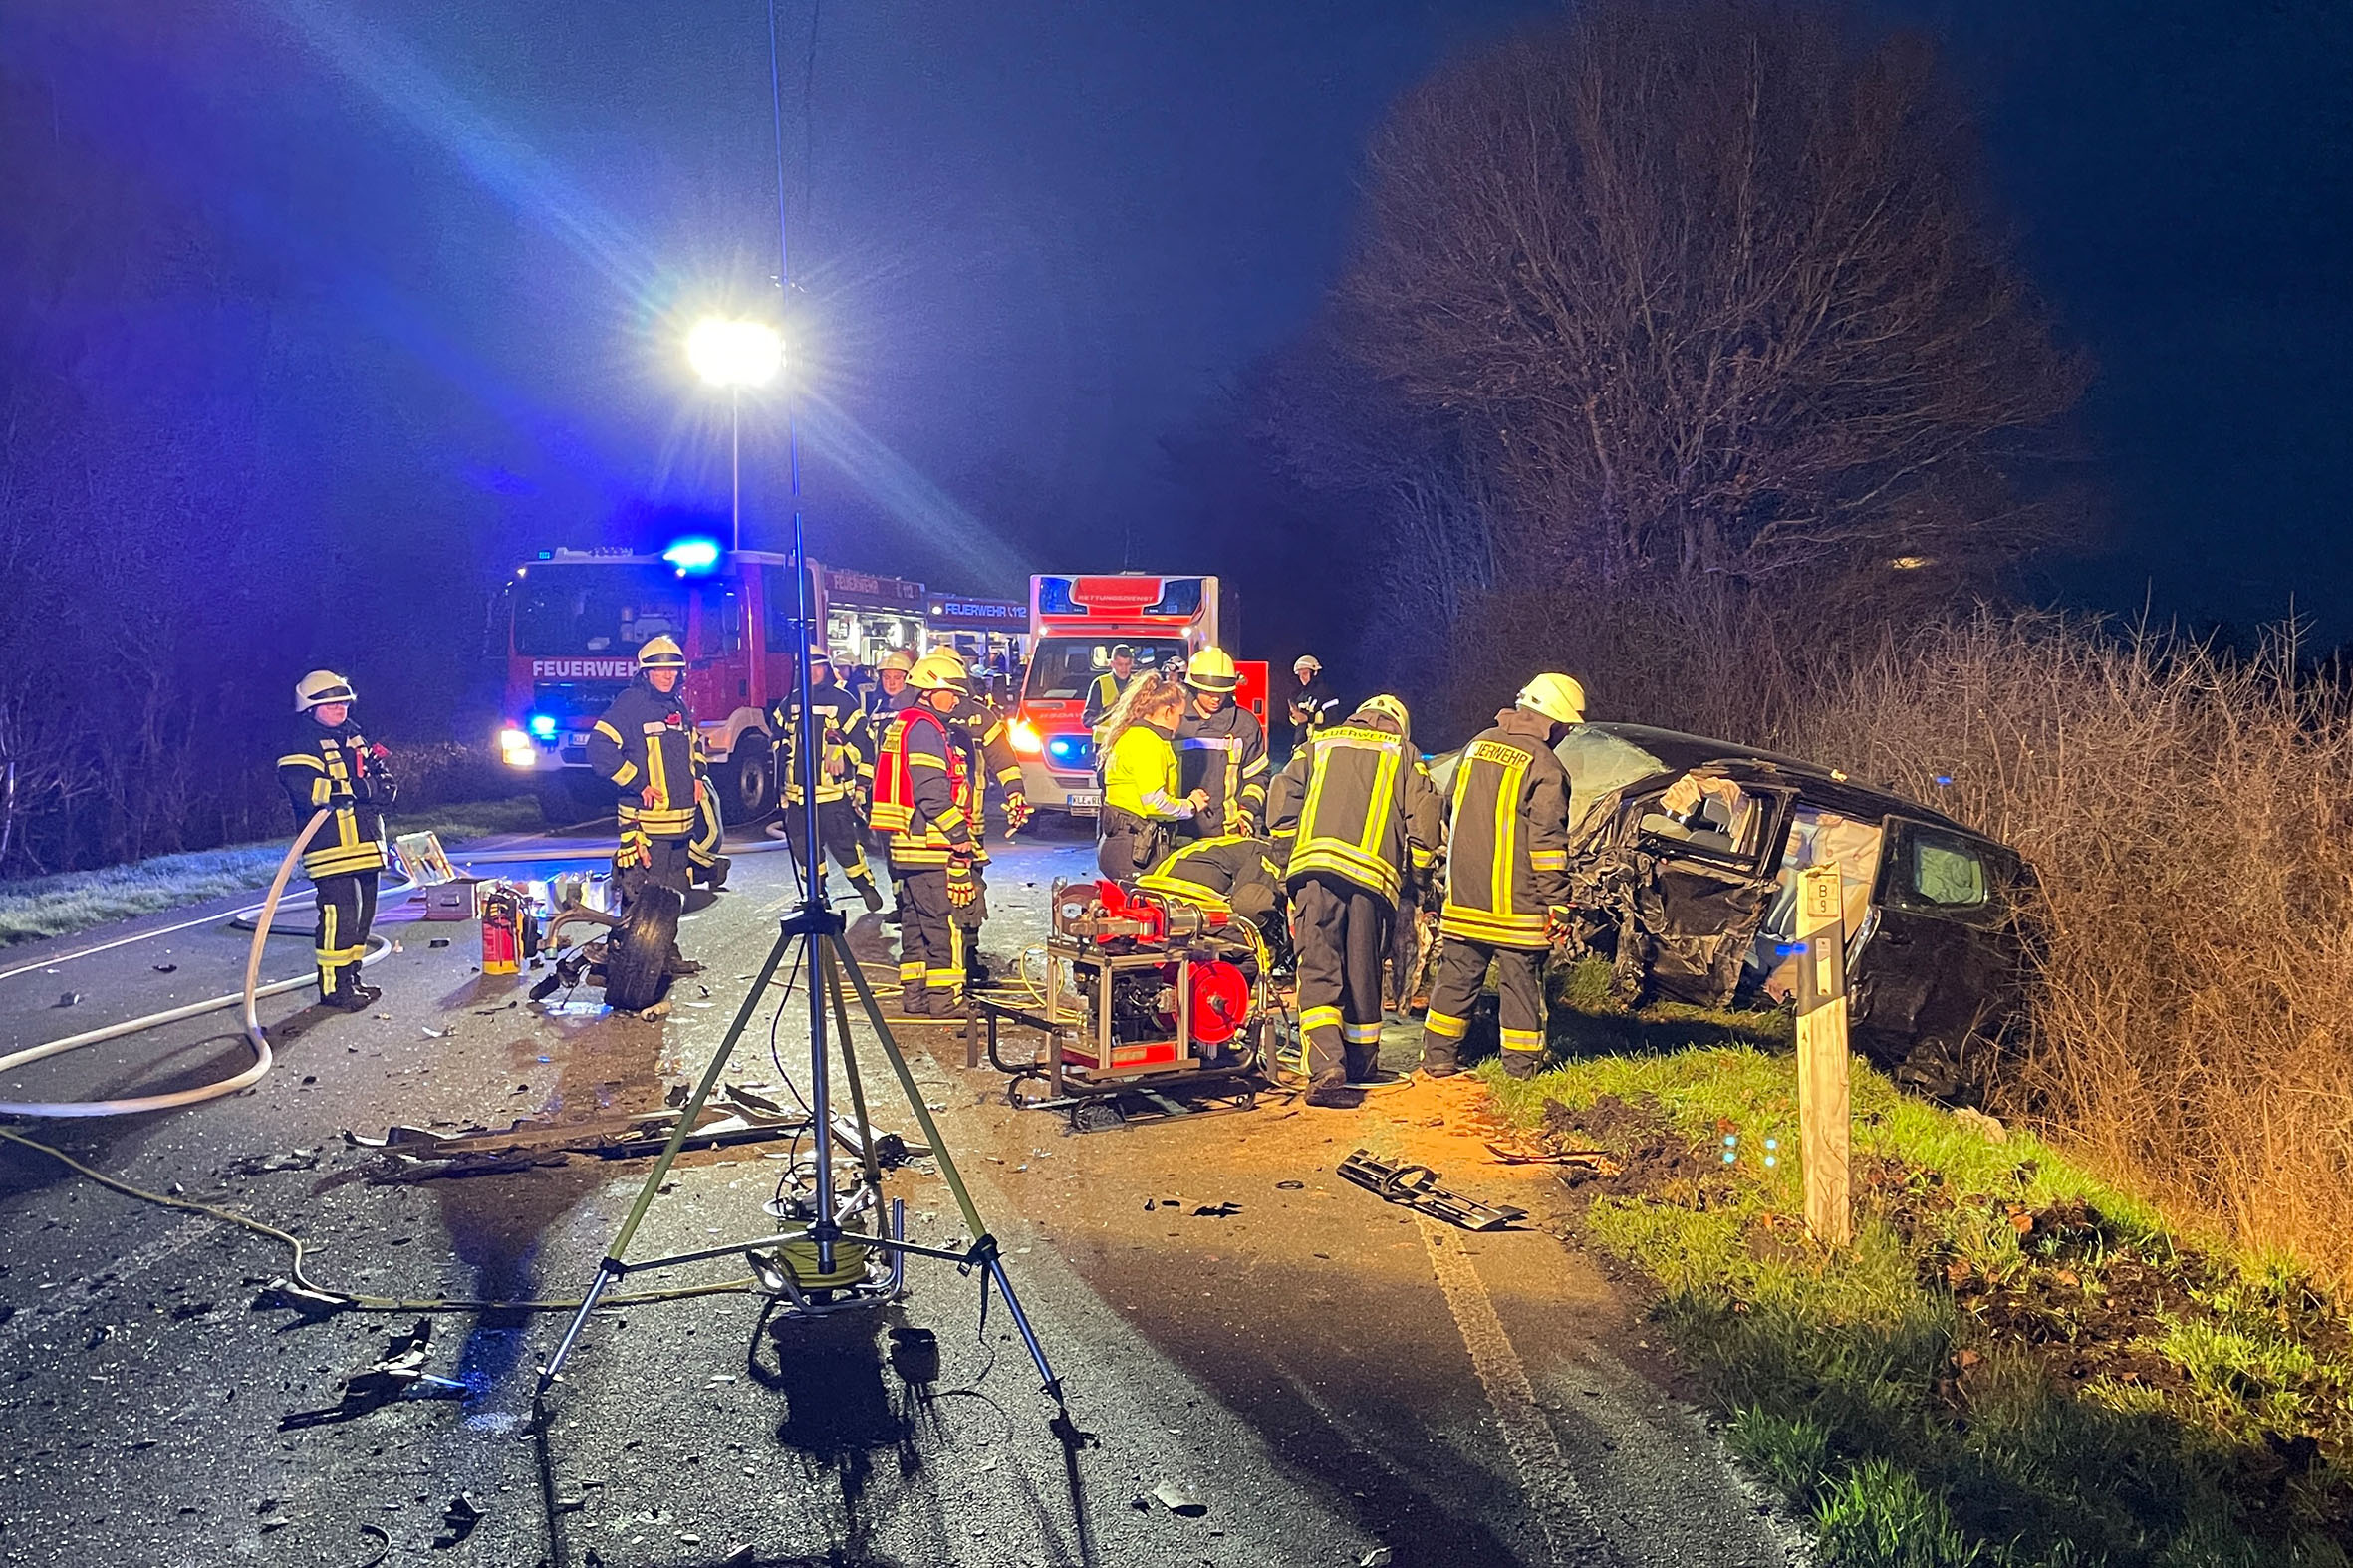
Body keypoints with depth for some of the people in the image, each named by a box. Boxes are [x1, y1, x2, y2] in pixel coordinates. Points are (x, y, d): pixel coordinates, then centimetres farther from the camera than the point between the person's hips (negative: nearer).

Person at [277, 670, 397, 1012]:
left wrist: (382, 782, -8)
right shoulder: (303, 747, -6)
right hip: (332, 849, -8)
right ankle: (333, 987, -4)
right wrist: (358, 787, -24)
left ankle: (350, 978, 25)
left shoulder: (354, 739, 19)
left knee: (362, 914, 14)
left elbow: (383, 782, 17)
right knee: (340, 916, -12)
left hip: (364, 848, 8)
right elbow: (306, 788, -24)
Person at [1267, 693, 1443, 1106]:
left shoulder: (1318, 743, 23)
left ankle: (1326, 1066, -22)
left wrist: (1289, 853, 21)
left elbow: (1281, 801, 12)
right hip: (1374, 872, 0)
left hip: (1315, 864, 0)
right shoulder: (1404, 753, 21)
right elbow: (1424, 819, 9)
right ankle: (1362, 1063, 26)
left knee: (1318, 969, -6)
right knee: (1363, 971, 14)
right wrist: (1417, 871, 21)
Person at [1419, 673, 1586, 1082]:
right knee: (1520, 983, 4)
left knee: (1457, 976, 13)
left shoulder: (1477, 746, 11)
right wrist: (1556, 902, -10)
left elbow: (1450, 814, 20)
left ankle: (1438, 1057, 17)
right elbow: (1547, 840, -14)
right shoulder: (1544, 766, -11)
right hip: (1515, 903, -6)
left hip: (1463, 897, 6)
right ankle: (1520, 1068, 10)